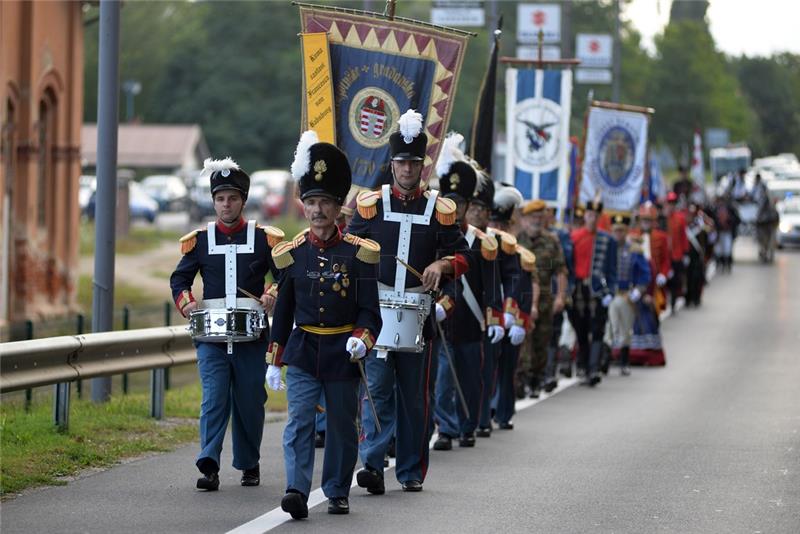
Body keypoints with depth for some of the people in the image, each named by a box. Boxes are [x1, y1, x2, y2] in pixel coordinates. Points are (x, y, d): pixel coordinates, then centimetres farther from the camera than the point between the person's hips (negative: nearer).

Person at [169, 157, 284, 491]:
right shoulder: (199, 240, 7)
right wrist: (185, 302, -9)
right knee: (214, 399, -10)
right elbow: (179, 279, 11)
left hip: (252, 335, 0)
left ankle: (249, 465, 20)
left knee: (250, 402, 6)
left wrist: (272, 294, -12)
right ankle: (209, 467, -16)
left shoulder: (264, 238, 4)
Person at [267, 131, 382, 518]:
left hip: (342, 354, -1)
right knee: (299, 421, -12)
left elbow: (369, 310, -4)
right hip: (302, 351, 1)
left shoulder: (358, 253, -3)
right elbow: (283, 311, 10)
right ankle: (297, 491, -20)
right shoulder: (292, 254, 4)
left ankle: (338, 493, 20)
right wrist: (273, 361, 9)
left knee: (342, 425, 8)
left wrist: (361, 338, -25)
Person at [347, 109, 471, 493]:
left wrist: (441, 264, -13)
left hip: (418, 313, 1)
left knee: (414, 393, 7)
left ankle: (411, 471, 14)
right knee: (377, 387, -10)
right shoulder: (370, 205, 6)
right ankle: (372, 465, -16)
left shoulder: (439, 210, 7)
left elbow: (462, 256, 8)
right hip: (375, 309, -1)